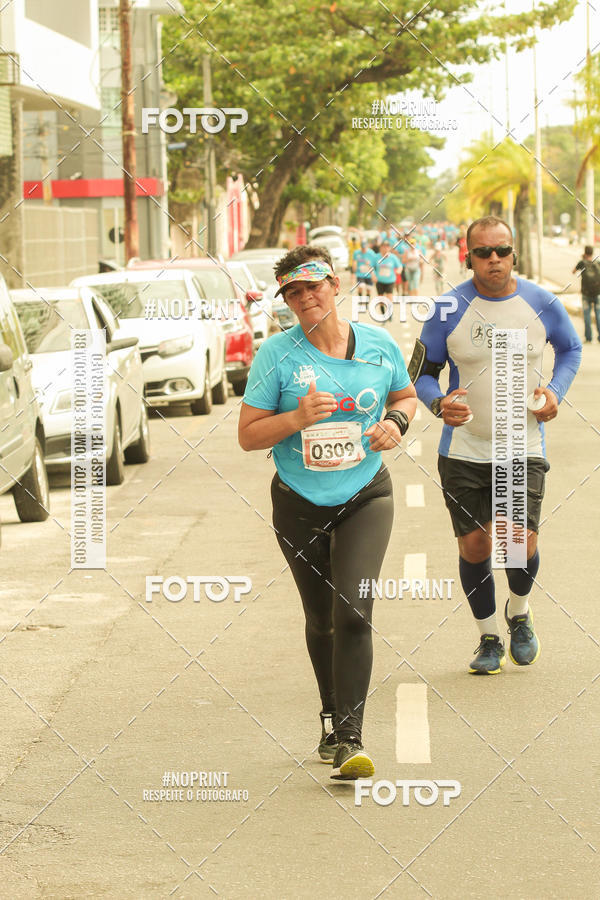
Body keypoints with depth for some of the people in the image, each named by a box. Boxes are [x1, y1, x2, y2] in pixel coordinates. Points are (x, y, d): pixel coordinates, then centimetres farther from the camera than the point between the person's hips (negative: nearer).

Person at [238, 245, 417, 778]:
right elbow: (248, 435, -7)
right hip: (300, 506, 1)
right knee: (321, 621, 12)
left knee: (353, 612, -17)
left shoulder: (379, 345, -1)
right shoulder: (276, 355, -7)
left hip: (365, 498, -1)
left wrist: (396, 422, -4)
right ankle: (332, 720, 35)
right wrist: (296, 418, -24)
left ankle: (349, 740, -17)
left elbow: (407, 395, 18)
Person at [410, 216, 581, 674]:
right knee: (474, 546, 3)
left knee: (522, 542, -11)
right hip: (464, 451, 0)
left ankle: (519, 613, 22)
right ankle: (489, 638, 24)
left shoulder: (542, 304, -3)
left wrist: (555, 391, -1)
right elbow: (421, 373, 2)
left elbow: (571, 348, 16)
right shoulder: (448, 310, -7)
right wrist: (440, 403, -19)